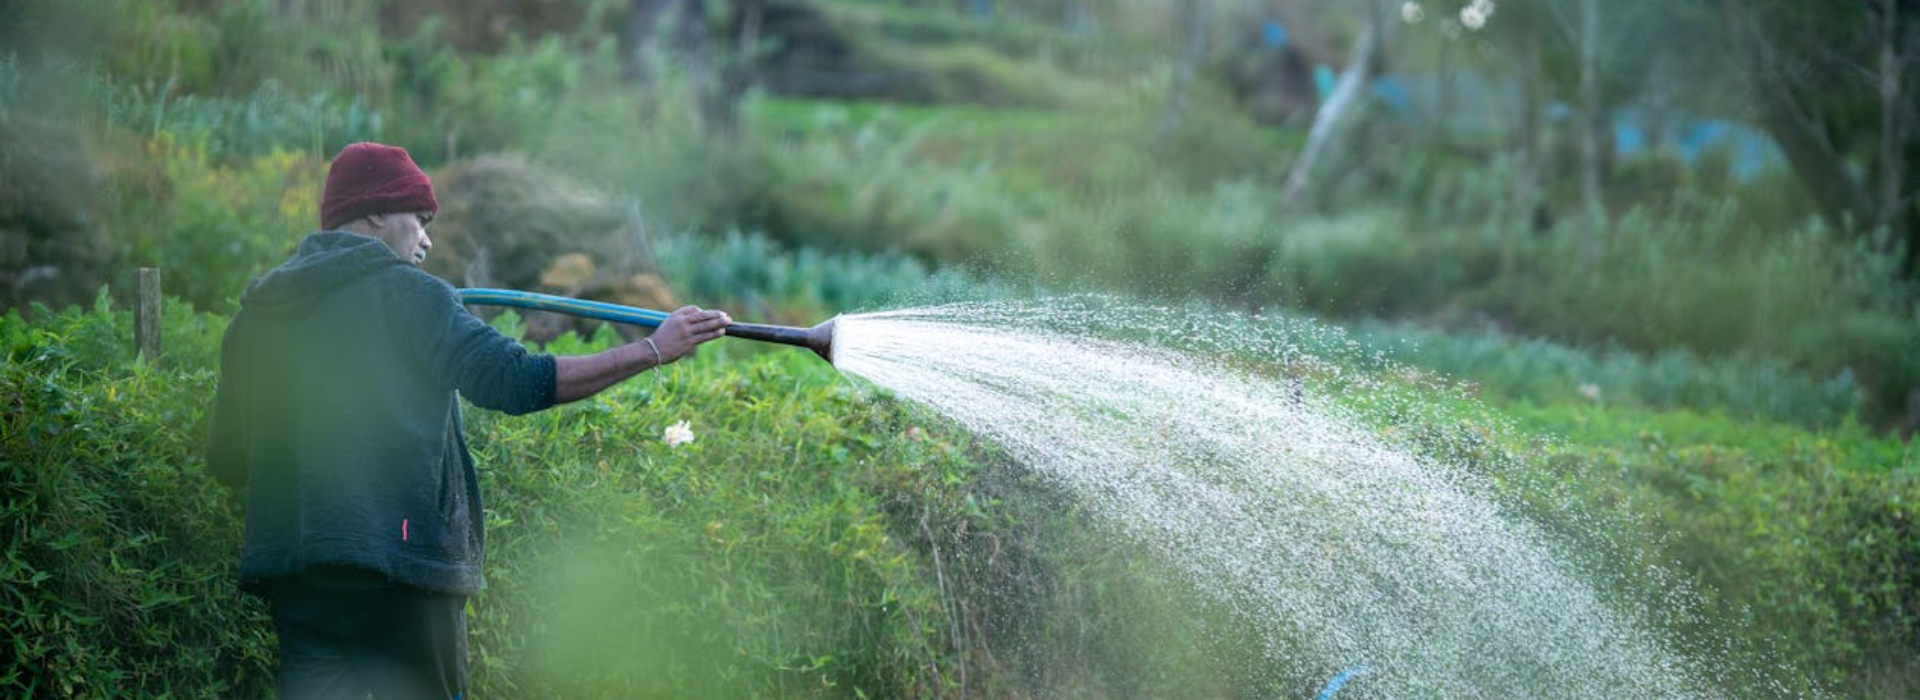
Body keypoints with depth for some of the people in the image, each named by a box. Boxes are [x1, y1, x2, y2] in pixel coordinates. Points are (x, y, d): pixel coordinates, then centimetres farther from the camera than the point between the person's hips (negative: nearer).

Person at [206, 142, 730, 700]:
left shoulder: (257, 313, 14)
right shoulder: (406, 294, -3)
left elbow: (226, 459, 16)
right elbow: (516, 381, -13)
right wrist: (654, 351, -8)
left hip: (290, 570, 5)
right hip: (400, 566, -5)